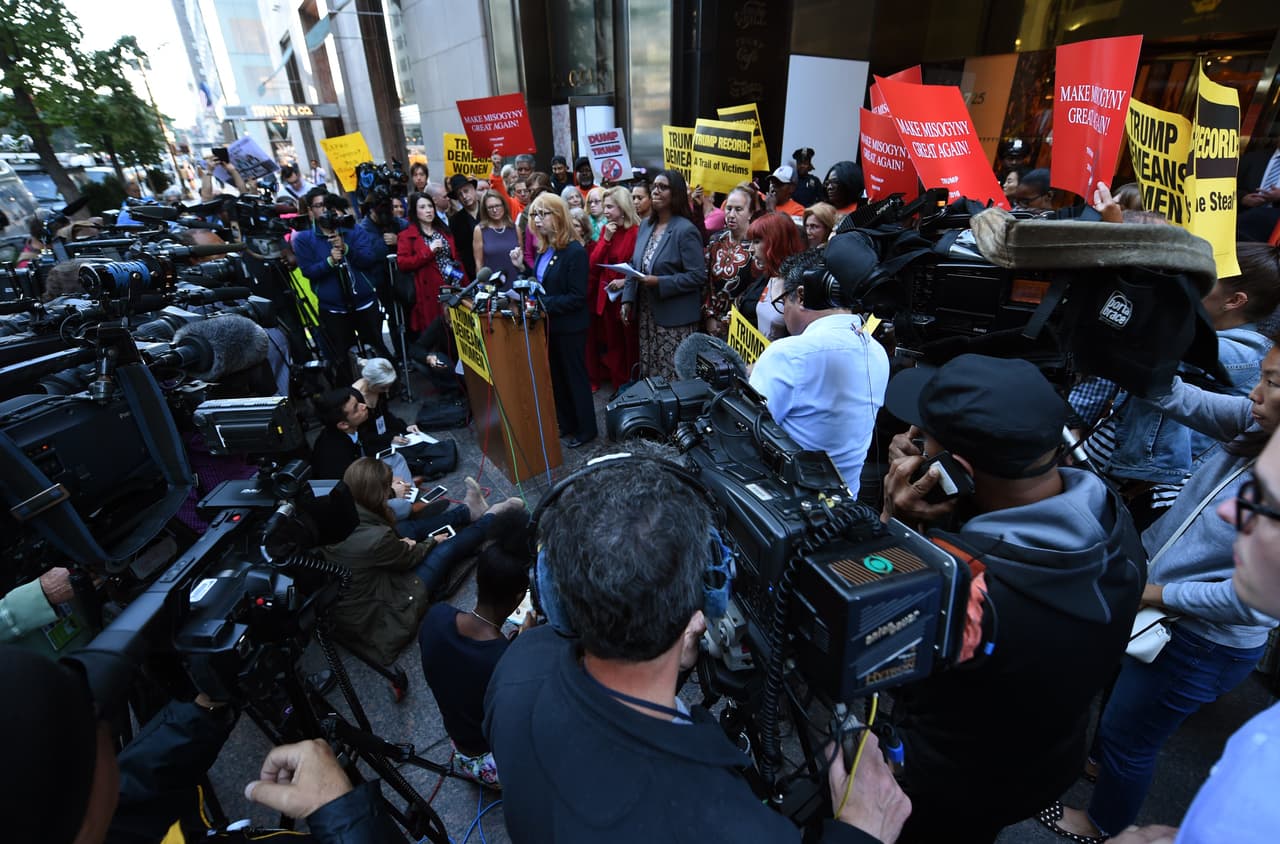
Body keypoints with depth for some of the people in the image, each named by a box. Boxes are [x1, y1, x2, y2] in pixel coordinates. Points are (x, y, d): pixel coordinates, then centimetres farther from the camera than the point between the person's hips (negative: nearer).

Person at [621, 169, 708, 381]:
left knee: (673, 379, -2)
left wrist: (659, 283, -22)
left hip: (675, 319, -7)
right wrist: (627, 300, 5)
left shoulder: (685, 230, -12)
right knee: (649, 375, 13)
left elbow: (698, 276, -17)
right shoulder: (645, 225, 10)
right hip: (646, 315, 7)